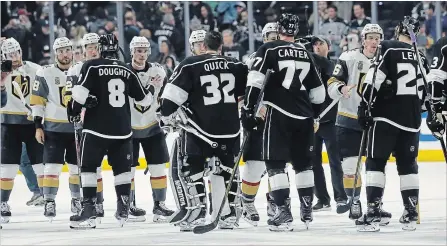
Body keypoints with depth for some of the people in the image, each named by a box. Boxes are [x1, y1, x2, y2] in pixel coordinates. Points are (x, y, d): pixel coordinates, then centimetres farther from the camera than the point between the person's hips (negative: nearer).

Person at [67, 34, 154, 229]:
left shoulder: (92, 67, -6)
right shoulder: (127, 71, 7)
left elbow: (80, 93, -16)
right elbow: (143, 99, 16)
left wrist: (74, 111, 1)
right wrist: (151, 90, 38)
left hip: (96, 128, -4)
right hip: (122, 129, 4)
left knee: (89, 167, 1)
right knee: (122, 168, 15)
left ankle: (89, 212, -7)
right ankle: (123, 211, 14)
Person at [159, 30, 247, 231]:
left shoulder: (190, 65, -4)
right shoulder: (237, 66, 7)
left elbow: (172, 94, -9)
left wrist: (167, 116, 2)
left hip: (200, 127, -4)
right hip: (229, 129, 4)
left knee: (190, 168, 6)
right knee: (223, 169, 16)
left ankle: (195, 214, -4)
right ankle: (227, 215, 13)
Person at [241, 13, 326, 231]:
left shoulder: (269, 50, -2)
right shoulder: (305, 53, 13)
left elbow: (255, 81, -12)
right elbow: (318, 92, 17)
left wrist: (248, 110, -8)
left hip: (279, 115, -5)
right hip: (304, 116, 5)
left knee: (275, 163, -1)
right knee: (303, 163, 17)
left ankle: (283, 213, -11)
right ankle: (307, 211, 21)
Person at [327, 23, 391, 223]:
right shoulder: (349, 58, -4)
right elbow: (332, 84, -7)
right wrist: (341, 88, -27)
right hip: (349, 120, -2)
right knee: (350, 165, 0)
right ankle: (354, 200, 17)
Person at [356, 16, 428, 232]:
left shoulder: (389, 48, -6)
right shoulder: (421, 57, 12)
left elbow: (374, 79, -14)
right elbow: (427, 91, 21)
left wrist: (365, 105, -9)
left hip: (386, 116, -5)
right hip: (412, 118, 5)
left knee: (376, 162, -2)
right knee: (408, 164, 14)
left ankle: (373, 214, -11)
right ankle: (411, 214, 11)